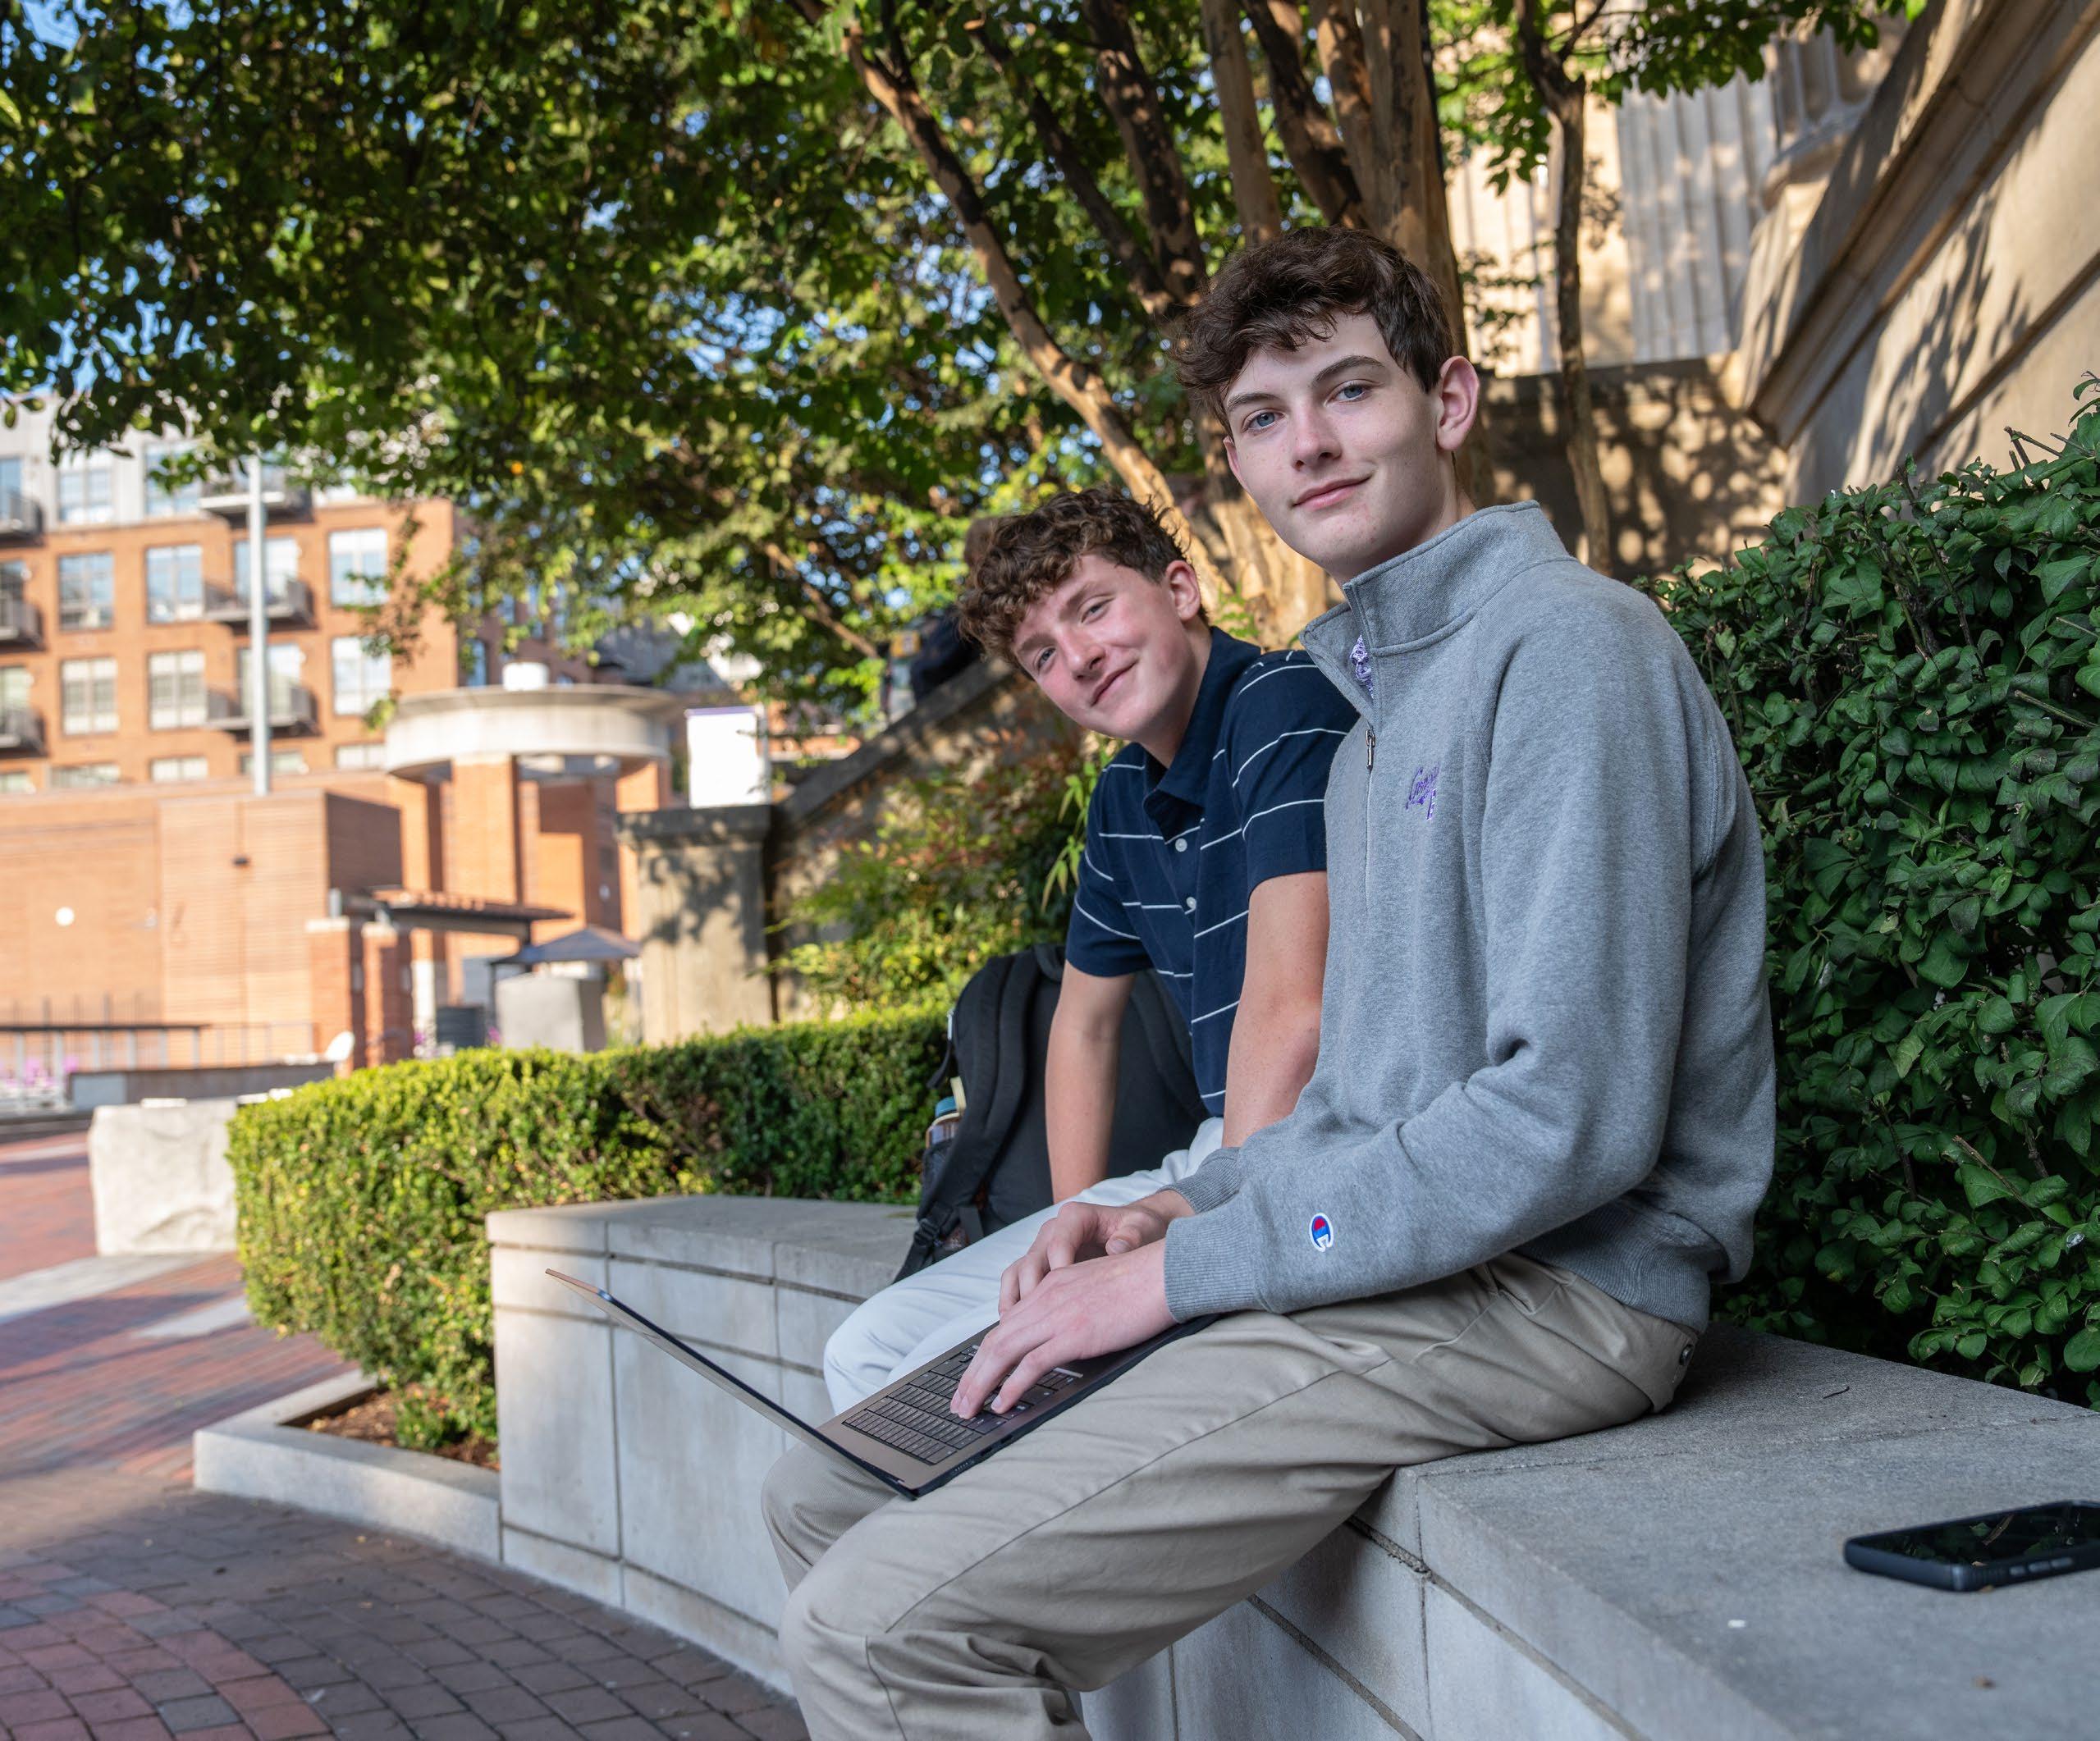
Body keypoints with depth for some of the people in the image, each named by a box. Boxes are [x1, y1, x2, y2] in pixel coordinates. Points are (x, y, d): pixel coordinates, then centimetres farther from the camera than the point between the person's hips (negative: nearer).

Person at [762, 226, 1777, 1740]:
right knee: (828, 1498, 7)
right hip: (1406, 1255, 10)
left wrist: (1188, 1271, -16)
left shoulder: (1567, 645, -12)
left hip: (1544, 1286, -10)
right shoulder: (1381, 684, 21)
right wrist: (1189, 1208, 8)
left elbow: (1567, 1118, -22)